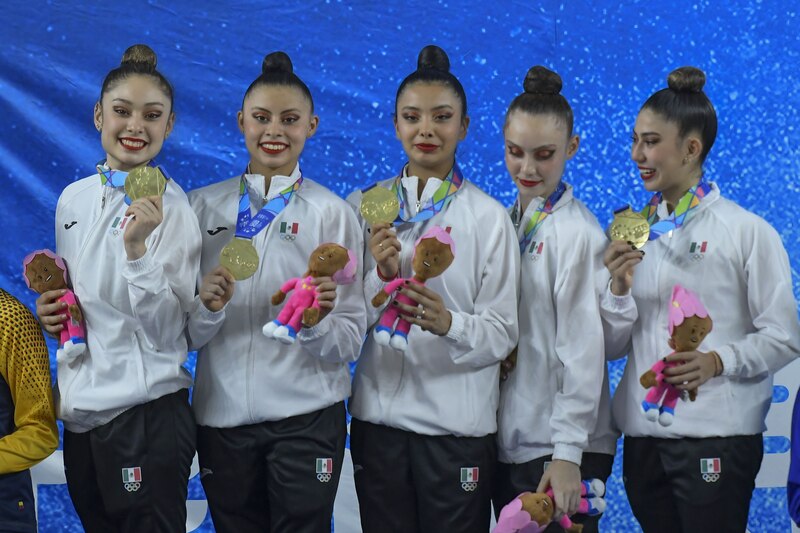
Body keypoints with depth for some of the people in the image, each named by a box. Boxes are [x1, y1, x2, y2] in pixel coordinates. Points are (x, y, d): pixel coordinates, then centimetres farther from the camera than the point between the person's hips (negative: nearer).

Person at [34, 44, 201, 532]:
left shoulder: (172, 207, -10)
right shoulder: (74, 198, 8)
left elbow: (167, 328, -15)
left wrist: (137, 246, -25)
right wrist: (53, 310, 1)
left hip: (146, 414, -6)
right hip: (79, 409, 6)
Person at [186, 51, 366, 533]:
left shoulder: (332, 213, -1)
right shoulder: (203, 207, 6)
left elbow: (350, 343, -2)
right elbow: (185, 334, 6)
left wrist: (315, 322, -22)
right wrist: (207, 308, -14)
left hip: (306, 416, -2)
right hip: (222, 415, 2)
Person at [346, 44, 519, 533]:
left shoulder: (489, 218, -4)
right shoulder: (363, 208, 4)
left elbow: (503, 333, -5)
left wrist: (448, 323, -25)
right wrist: (380, 275, -15)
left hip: (458, 424, -2)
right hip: (378, 416, 2)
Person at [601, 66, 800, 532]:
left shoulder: (747, 231, -5)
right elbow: (614, 347, 10)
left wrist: (717, 361, -21)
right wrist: (620, 288, -7)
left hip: (716, 439, -5)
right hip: (643, 437, 5)